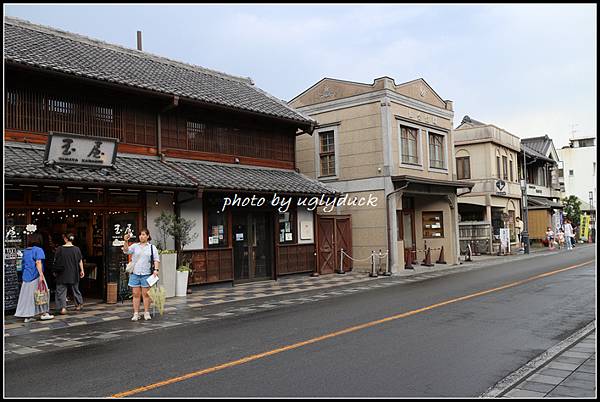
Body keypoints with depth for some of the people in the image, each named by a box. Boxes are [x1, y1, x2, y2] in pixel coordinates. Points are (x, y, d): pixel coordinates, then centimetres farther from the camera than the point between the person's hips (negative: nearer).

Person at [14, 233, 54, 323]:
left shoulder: (25, 251, 13)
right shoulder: (38, 250, -9)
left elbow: (24, 264, 17)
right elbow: (38, 263, -19)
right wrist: (41, 275, -23)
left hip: (26, 276, 7)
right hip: (36, 276, -7)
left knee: (27, 295, 8)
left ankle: (27, 316, 10)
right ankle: (44, 313, 10)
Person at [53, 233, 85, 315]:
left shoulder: (60, 249, -7)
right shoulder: (76, 249, -3)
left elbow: (55, 261, 0)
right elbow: (80, 261, 0)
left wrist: (55, 271, 12)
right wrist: (82, 270, 9)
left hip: (62, 274, -2)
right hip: (74, 274, 2)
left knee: (61, 290, 3)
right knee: (75, 289, 17)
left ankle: (63, 307, -8)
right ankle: (79, 304, 27)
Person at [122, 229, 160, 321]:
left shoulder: (152, 247, 8)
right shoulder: (135, 246, 10)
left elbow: (156, 259, 4)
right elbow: (126, 251, -7)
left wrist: (156, 269, -10)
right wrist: (126, 241, -23)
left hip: (146, 274, -1)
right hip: (135, 273, 1)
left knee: (146, 294, 2)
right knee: (136, 294, 3)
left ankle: (146, 313, 11)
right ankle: (136, 314, 8)